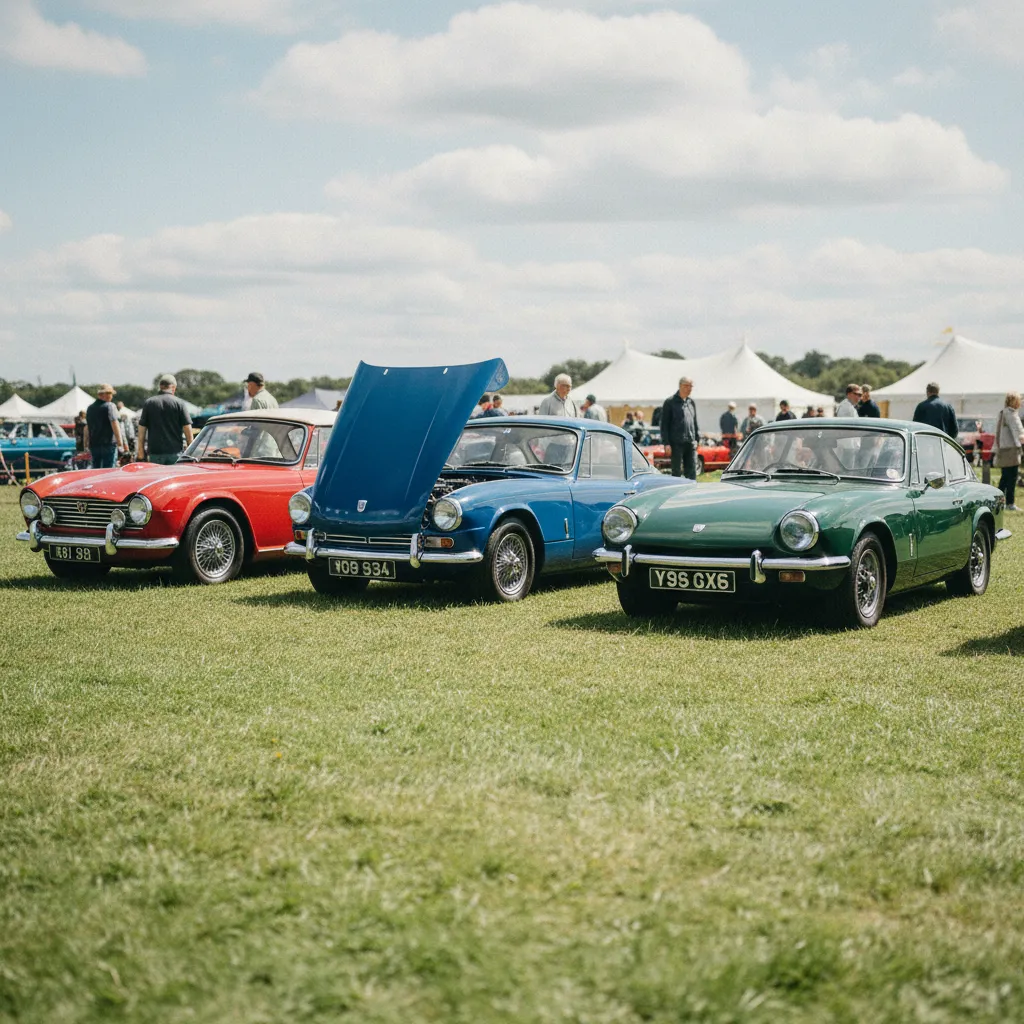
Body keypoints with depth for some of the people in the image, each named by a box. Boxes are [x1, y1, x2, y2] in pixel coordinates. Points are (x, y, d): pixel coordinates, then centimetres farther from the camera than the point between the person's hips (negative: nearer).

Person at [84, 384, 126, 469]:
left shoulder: (90, 408, 12)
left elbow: (87, 428, 18)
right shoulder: (110, 406, -8)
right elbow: (114, 424, -16)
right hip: (108, 444, -6)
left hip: (94, 445, 6)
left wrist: (87, 444, 27)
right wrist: (120, 443, -16)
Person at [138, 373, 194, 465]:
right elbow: (187, 427, -4)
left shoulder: (148, 403, 4)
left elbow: (142, 428, 4)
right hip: (175, 452, -1)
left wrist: (141, 450, 9)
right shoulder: (179, 403, -2)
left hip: (154, 452, 1)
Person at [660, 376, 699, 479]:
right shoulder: (670, 402, -2)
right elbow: (664, 424, -5)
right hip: (676, 443, -5)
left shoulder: (692, 403, 14)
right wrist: (666, 443, -11)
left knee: (692, 472, 4)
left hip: (691, 443, 5)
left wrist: (698, 438, 11)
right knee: (677, 472, -1)